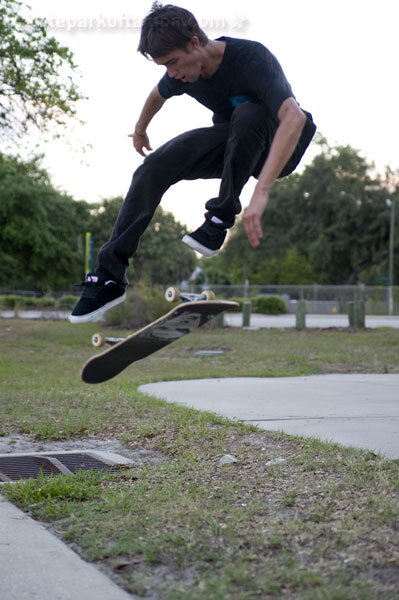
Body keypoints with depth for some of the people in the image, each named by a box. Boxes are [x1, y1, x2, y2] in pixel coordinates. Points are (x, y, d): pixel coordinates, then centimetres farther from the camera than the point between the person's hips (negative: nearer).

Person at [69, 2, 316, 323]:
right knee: (153, 168, -17)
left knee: (248, 113, -38)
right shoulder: (182, 72, -11)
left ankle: (222, 216, -21)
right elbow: (159, 94, 16)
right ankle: (110, 275, -14)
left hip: (274, 147, -5)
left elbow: (294, 117, -46)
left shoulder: (251, 57, -31)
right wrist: (140, 129, 35)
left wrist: (261, 193, -55)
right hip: (231, 144, 5)